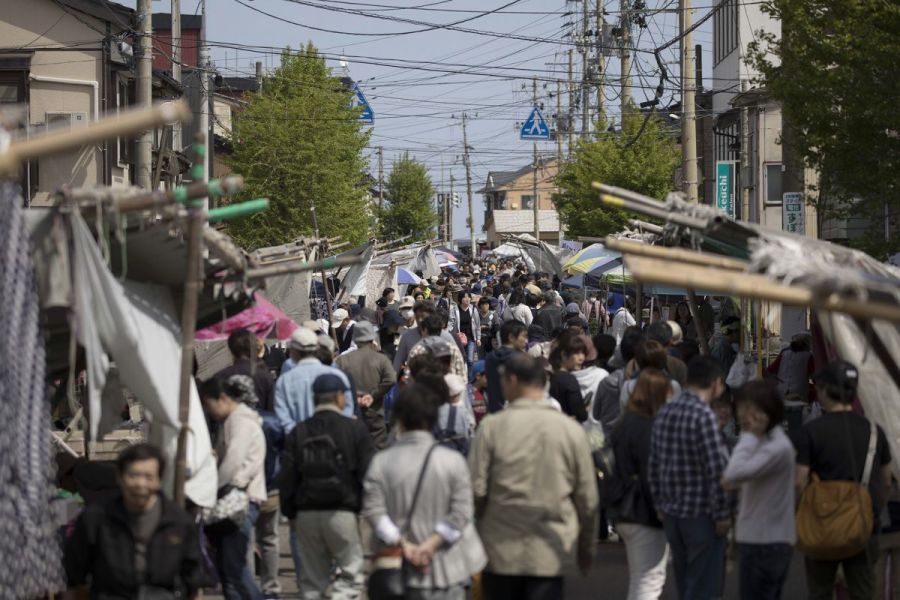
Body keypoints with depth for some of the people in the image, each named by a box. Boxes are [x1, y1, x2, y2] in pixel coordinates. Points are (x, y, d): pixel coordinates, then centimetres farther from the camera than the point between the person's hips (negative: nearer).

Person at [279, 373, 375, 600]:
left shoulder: (298, 433, 7)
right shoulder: (354, 429, -3)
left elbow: (287, 478, 6)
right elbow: (368, 473, -6)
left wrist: (290, 512, 14)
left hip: (307, 514, 4)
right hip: (342, 511, -4)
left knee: (312, 579, 10)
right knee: (351, 572, 0)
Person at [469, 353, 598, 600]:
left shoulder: (492, 427, -6)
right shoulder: (572, 430, -1)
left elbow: (476, 489, -7)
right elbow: (588, 498, 3)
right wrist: (586, 548, 16)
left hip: (501, 551, 0)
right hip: (552, 552, 0)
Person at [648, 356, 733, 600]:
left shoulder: (664, 413, 7)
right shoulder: (703, 415, -18)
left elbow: (654, 464, 12)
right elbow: (716, 469, -19)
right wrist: (722, 514, -12)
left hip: (672, 514, 8)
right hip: (700, 515, -8)